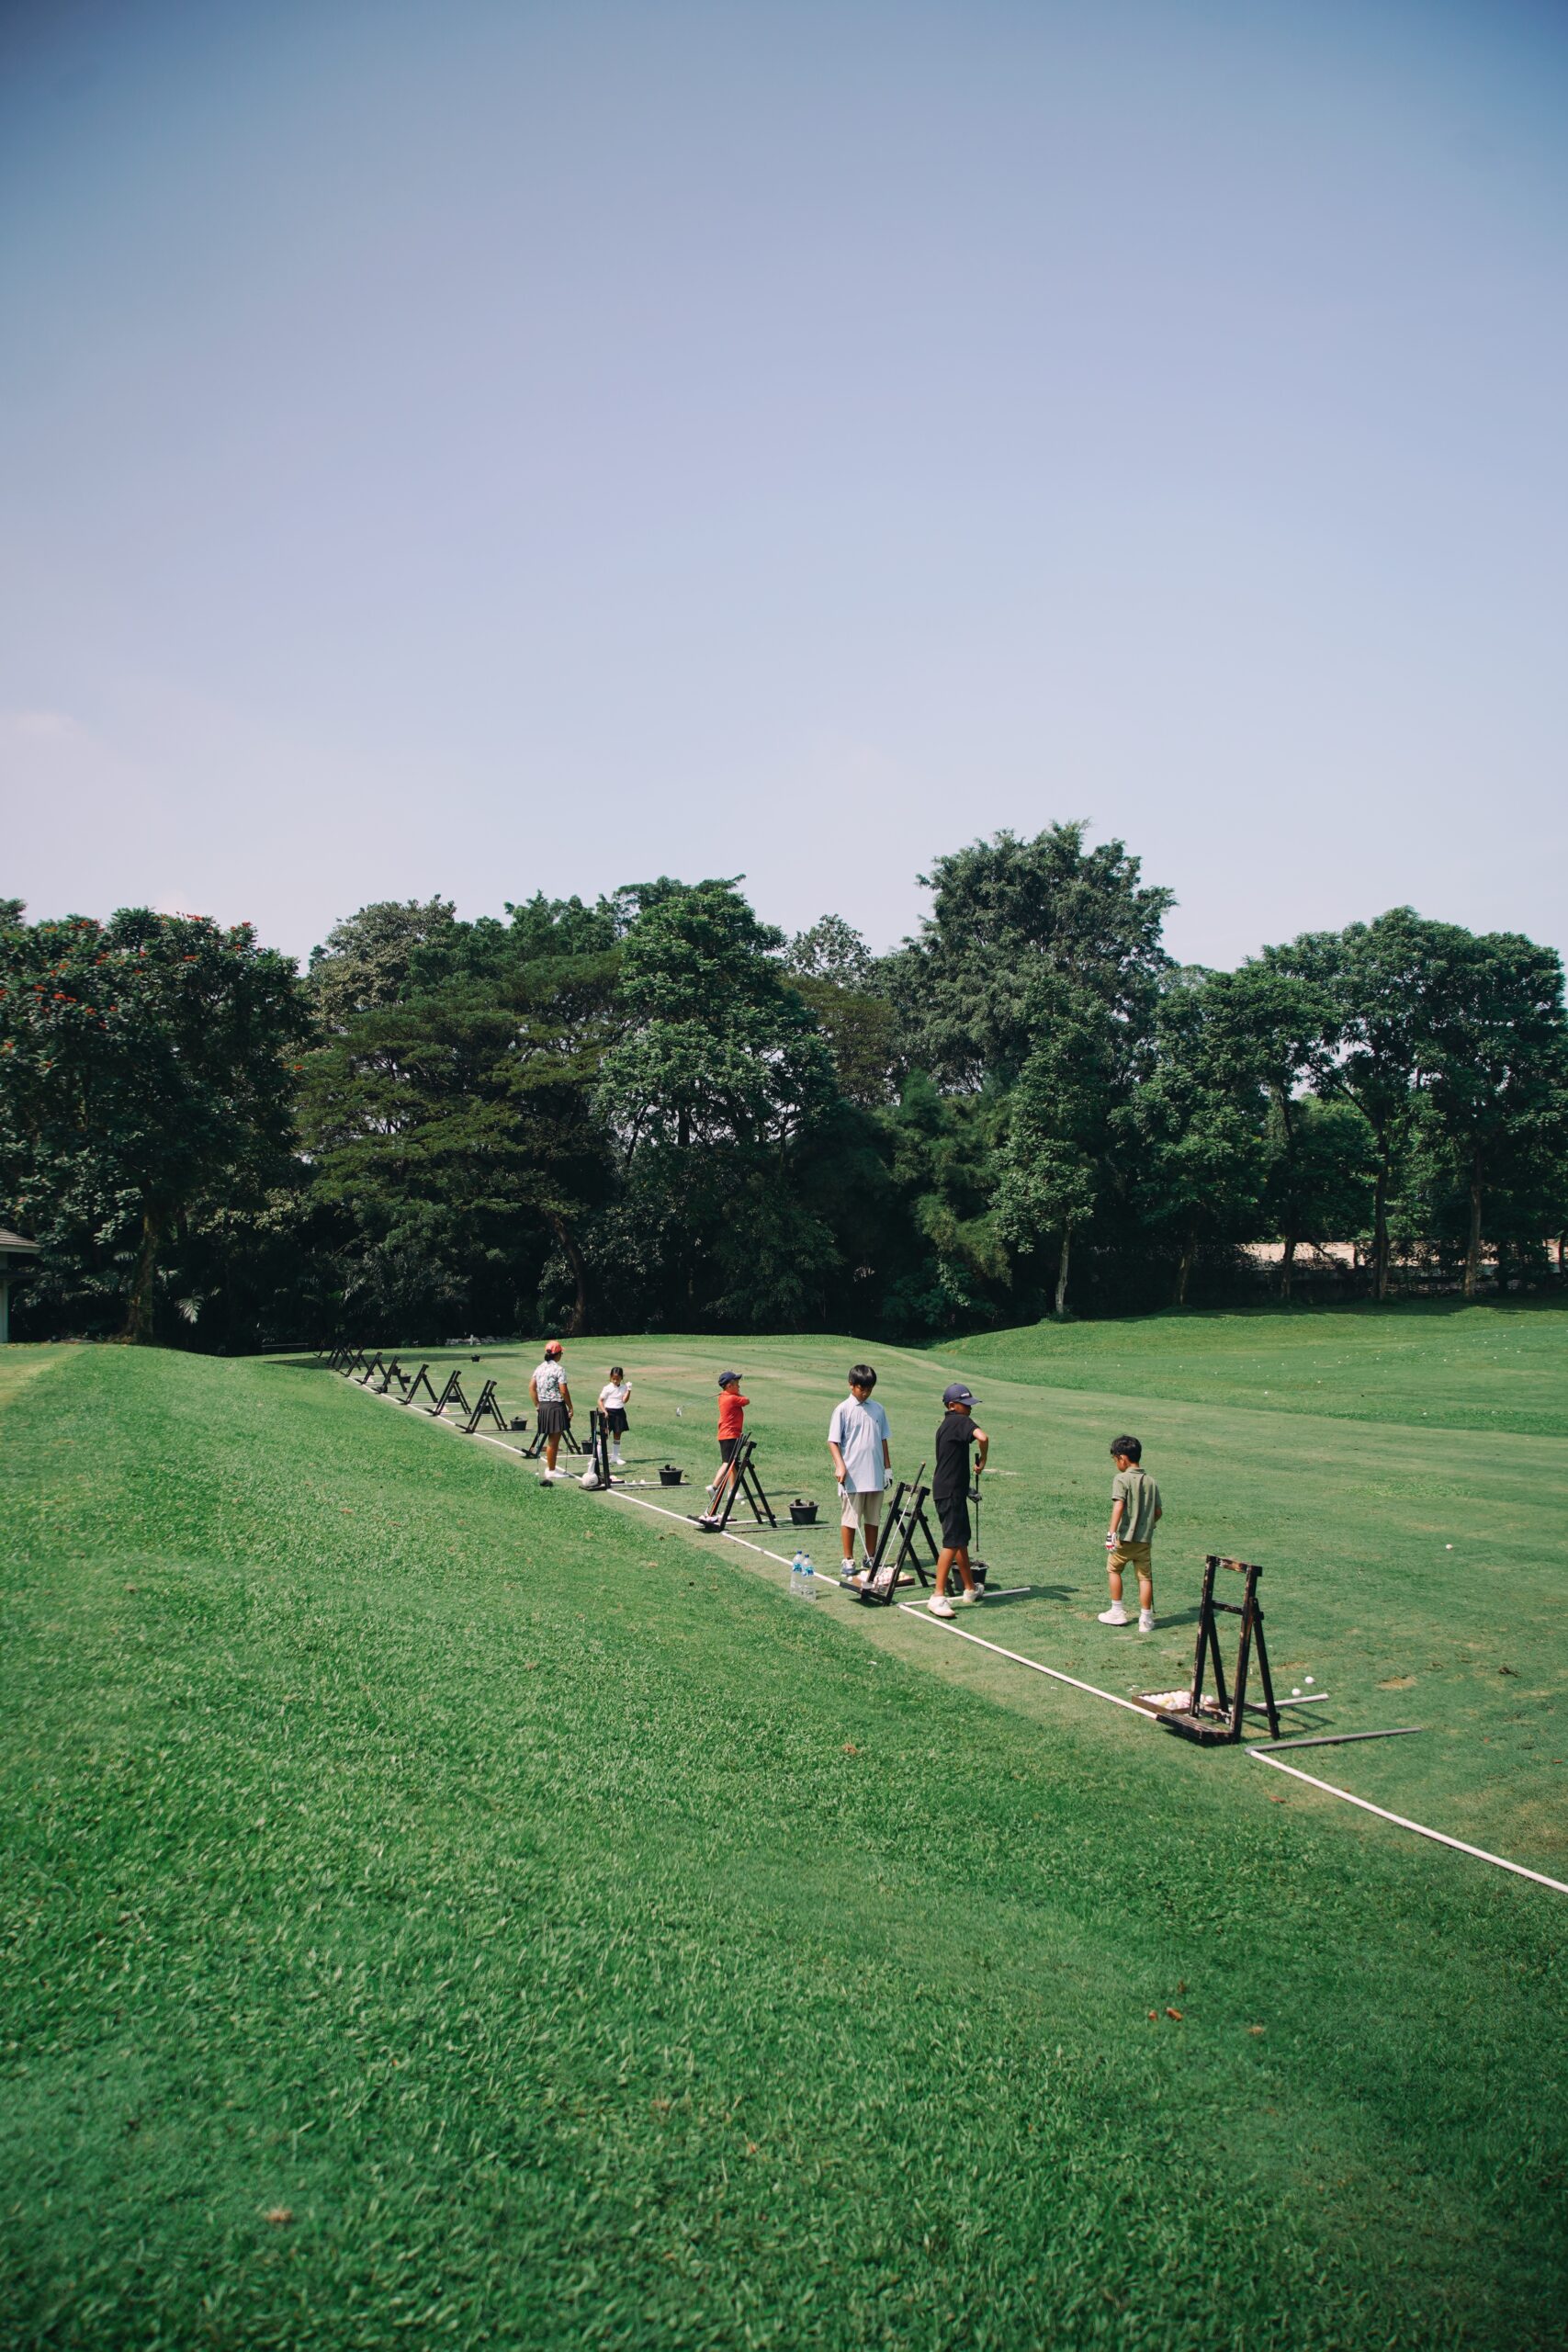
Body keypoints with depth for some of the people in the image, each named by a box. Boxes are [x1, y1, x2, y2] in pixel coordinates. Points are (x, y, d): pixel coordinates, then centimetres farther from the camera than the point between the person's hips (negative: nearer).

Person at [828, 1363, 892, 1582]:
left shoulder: (877, 1409, 8)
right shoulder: (843, 1410, -5)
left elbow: (883, 1439, 14)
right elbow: (833, 1441, -6)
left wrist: (887, 1467, 11)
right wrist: (840, 1465, -18)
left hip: (875, 1476, 4)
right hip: (852, 1476, -4)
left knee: (873, 1519, 10)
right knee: (850, 1518, 2)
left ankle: (870, 1559, 21)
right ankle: (848, 1560, 12)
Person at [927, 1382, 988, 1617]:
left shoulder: (946, 1425, 16)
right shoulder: (961, 1421, -13)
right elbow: (982, 1437, -31)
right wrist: (982, 1461, -14)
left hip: (946, 1489, 10)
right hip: (951, 1491, -10)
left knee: (962, 1539, 19)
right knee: (952, 1542, -11)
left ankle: (970, 1589, 31)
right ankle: (938, 1596, -14)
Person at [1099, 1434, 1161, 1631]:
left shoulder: (1122, 1479, -9)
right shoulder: (1151, 1481, 8)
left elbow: (1118, 1506, -22)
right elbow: (1159, 1512, 12)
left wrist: (1111, 1533, -28)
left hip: (1126, 1537, -4)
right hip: (1145, 1539, 4)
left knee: (1114, 1569, 16)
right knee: (1145, 1577, 8)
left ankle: (1118, 1612, 20)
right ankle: (1146, 1619, 9)